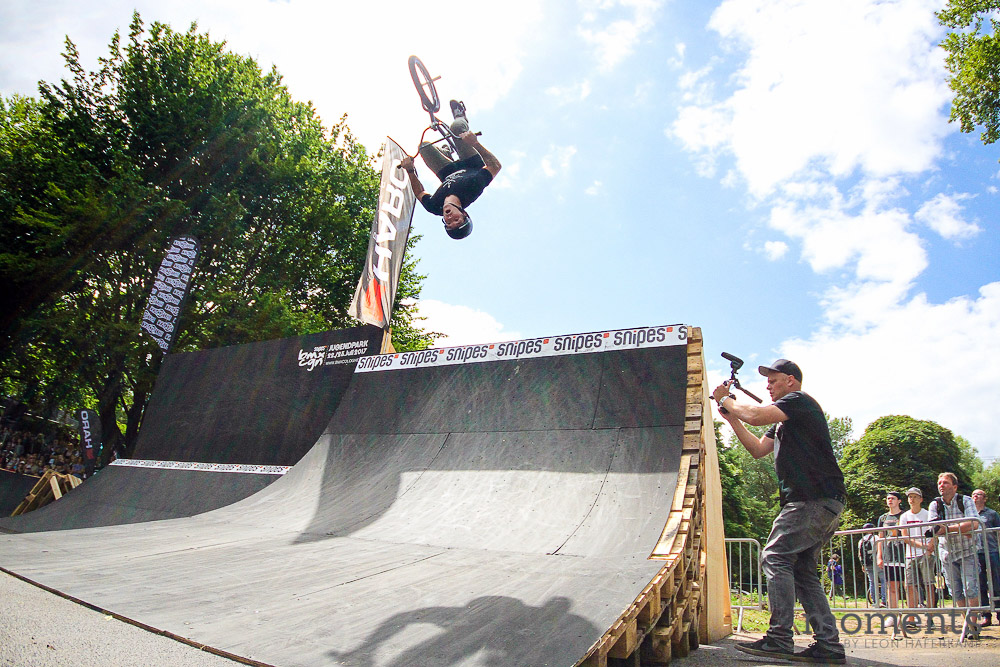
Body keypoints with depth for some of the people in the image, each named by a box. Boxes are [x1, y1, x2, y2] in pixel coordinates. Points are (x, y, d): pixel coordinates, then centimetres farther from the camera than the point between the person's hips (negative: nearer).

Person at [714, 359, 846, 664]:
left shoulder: (800, 400, -7)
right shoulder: (783, 421, 24)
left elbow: (755, 416, -21)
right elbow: (758, 449, 22)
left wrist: (726, 400, -5)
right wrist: (731, 418, 13)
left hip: (816, 499, -11)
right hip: (819, 503, 11)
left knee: (775, 557, -13)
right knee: (803, 571, 9)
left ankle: (779, 639, -13)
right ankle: (829, 644, 10)